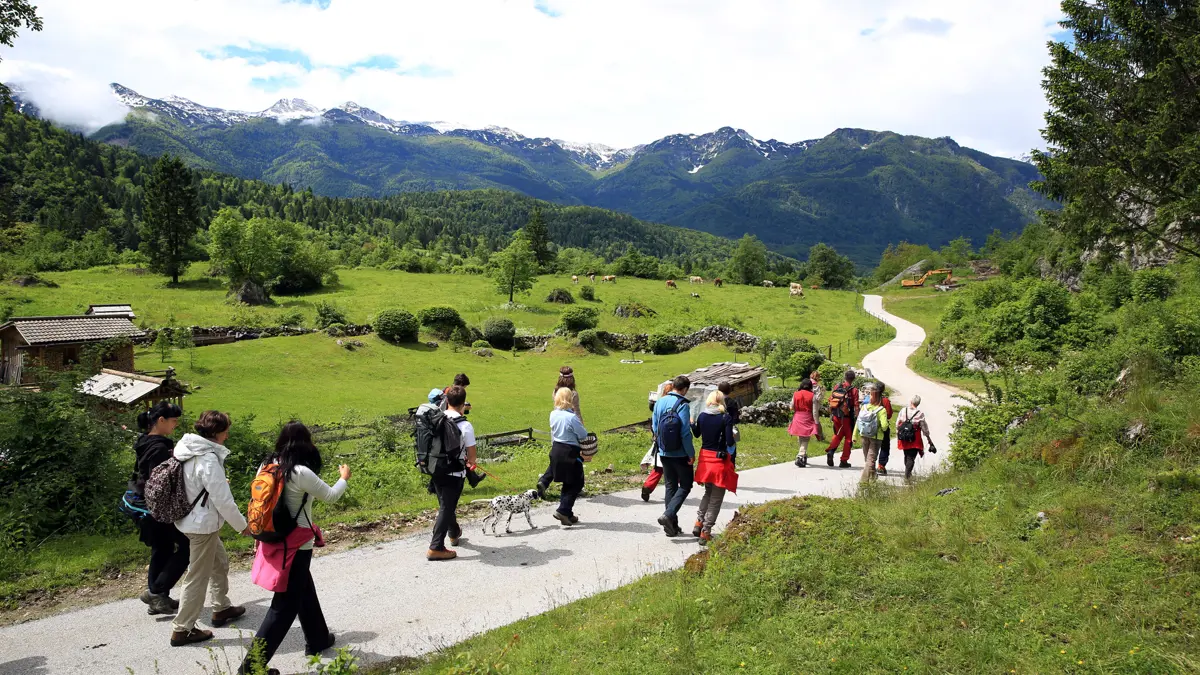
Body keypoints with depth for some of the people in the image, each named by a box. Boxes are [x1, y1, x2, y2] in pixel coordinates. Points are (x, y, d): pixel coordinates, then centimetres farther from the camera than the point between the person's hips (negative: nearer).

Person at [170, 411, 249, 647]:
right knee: (198, 577, 4)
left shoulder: (186, 449, 1)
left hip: (191, 518, 9)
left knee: (220, 563, 24)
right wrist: (242, 525, -9)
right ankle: (182, 629, 15)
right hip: (203, 524, -9)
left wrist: (219, 482, 20)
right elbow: (223, 500, -22)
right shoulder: (209, 459, -26)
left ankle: (221, 609, 39)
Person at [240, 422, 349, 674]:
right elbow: (330, 496, -10)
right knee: (285, 605, 3)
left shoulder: (267, 466, -3)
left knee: (305, 591, 24)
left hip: (274, 540, 8)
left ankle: (317, 639, 41)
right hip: (297, 545, -8)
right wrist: (344, 478, 9)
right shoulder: (302, 473, -23)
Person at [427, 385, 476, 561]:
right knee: (446, 508, 3)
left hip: (436, 470, 6)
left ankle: (454, 533, 46)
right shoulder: (465, 425, -17)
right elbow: (472, 456, -11)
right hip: (454, 474, -6)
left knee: (445, 504, 24)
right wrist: (470, 463, 12)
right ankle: (435, 548, 2)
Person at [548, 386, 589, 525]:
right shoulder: (572, 417, -22)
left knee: (568, 483, 20)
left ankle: (567, 513, 25)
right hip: (570, 452, -8)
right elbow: (584, 436, -13)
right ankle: (563, 511, -2)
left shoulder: (553, 414, 0)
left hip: (556, 450, 8)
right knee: (577, 484, 7)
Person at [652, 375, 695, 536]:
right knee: (685, 486, 7)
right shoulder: (682, 405, -16)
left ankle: (672, 525, 17)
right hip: (680, 453, -6)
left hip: (664, 453, 6)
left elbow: (654, 427, 11)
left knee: (670, 486, 14)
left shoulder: (659, 402, 5)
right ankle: (668, 515, -11)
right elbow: (685, 432, -19)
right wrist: (691, 454, -11)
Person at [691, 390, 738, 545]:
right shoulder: (726, 418, -12)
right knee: (716, 498, 6)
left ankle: (698, 523, 19)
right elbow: (729, 441, -16)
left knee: (708, 493, 26)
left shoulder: (702, 416, 1)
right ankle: (705, 533, 6)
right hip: (720, 459, -5)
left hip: (705, 458, 5)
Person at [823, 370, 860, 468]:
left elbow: (830, 400, 4)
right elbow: (856, 406, -13)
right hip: (847, 417, -4)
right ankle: (844, 461, 12)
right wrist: (857, 418, -4)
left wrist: (831, 414, 15)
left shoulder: (837, 387, 0)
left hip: (836, 416, 4)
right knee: (848, 438, 11)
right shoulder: (854, 390, -11)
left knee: (838, 435, 22)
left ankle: (830, 451, -3)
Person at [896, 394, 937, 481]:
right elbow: (925, 430, -7)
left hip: (904, 439, 4)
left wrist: (898, 437, 17)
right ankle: (907, 475, -7)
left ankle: (908, 472, 34)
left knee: (906, 456, 20)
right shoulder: (920, 414, -14)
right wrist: (930, 442, 2)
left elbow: (897, 425, 3)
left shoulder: (903, 411, -4)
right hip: (915, 441, -4)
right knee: (911, 457, 2)